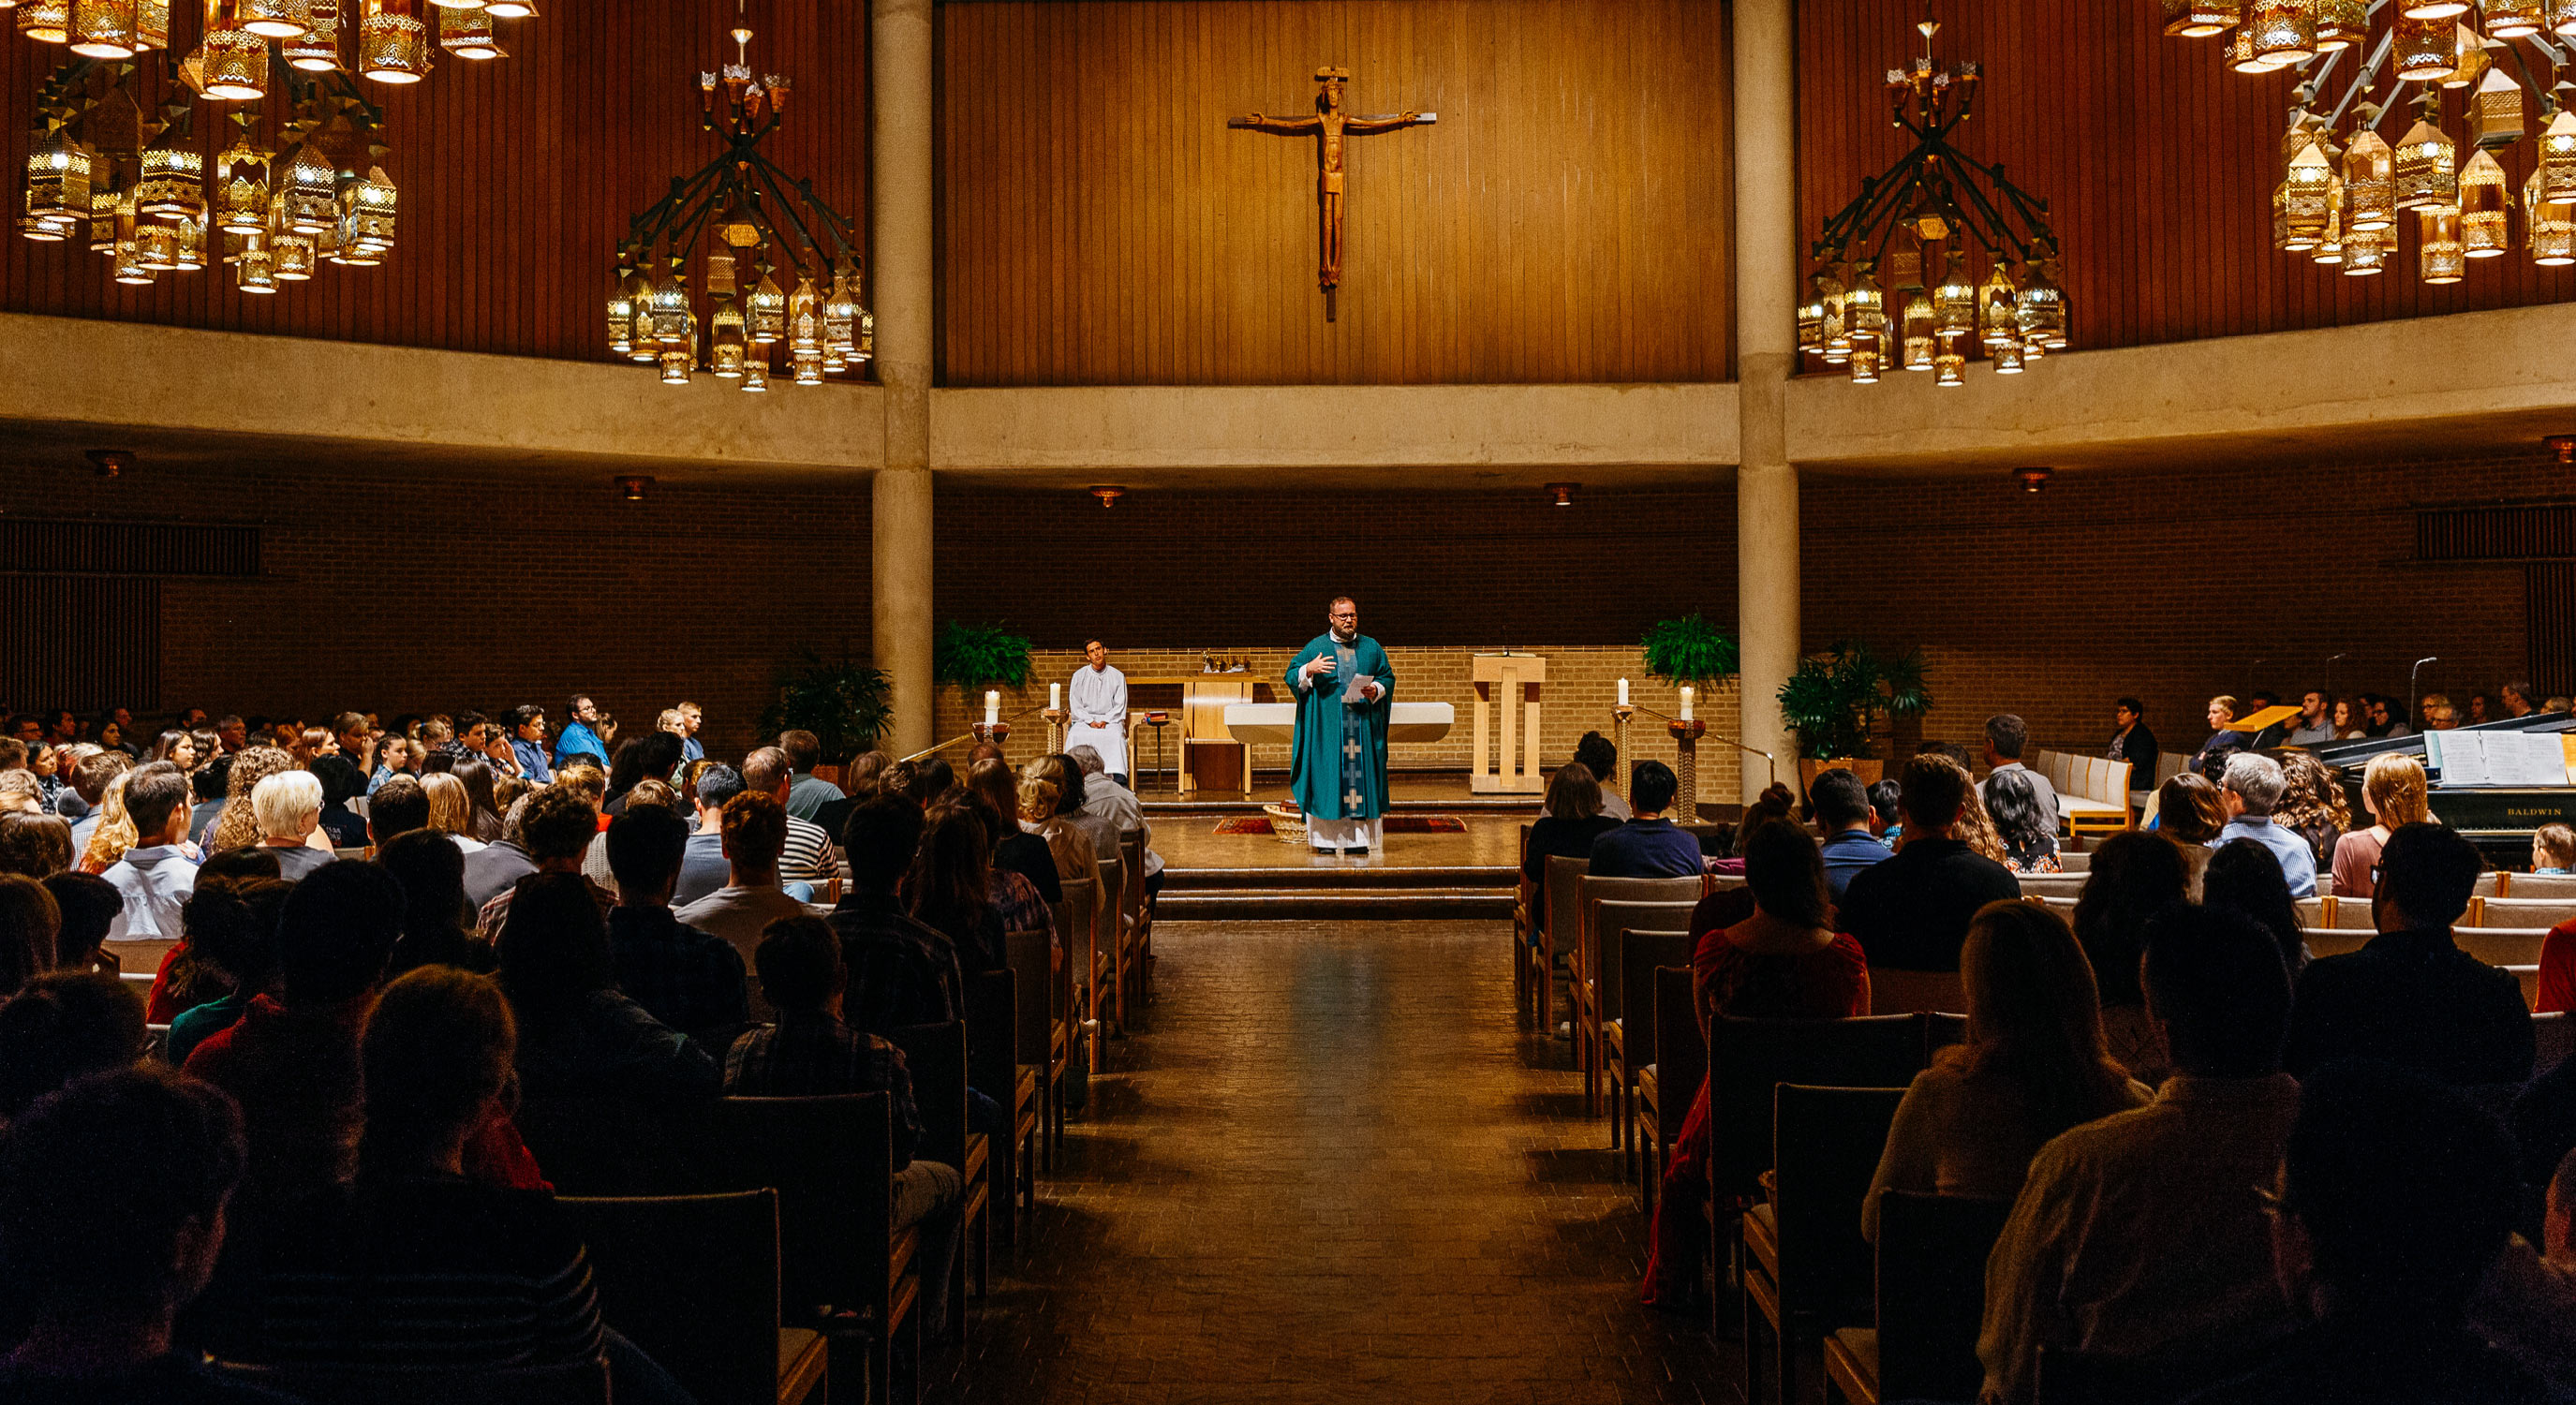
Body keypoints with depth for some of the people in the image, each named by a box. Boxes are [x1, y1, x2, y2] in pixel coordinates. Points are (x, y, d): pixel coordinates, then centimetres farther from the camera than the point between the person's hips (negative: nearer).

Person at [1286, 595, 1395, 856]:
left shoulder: (1371, 647, 13)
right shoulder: (1316, 647, 7)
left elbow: (1388, 677, 13)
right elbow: (1292, 676, 4)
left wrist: (1376, 690, -8)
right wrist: (1309, 670, -16)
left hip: (1363, 724, 2)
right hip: (1327, 726, -2)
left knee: (1362, 775, -2)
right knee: (1328, 779, -5)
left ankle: (1361, 838, 0)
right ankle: (1329, 838, -1)